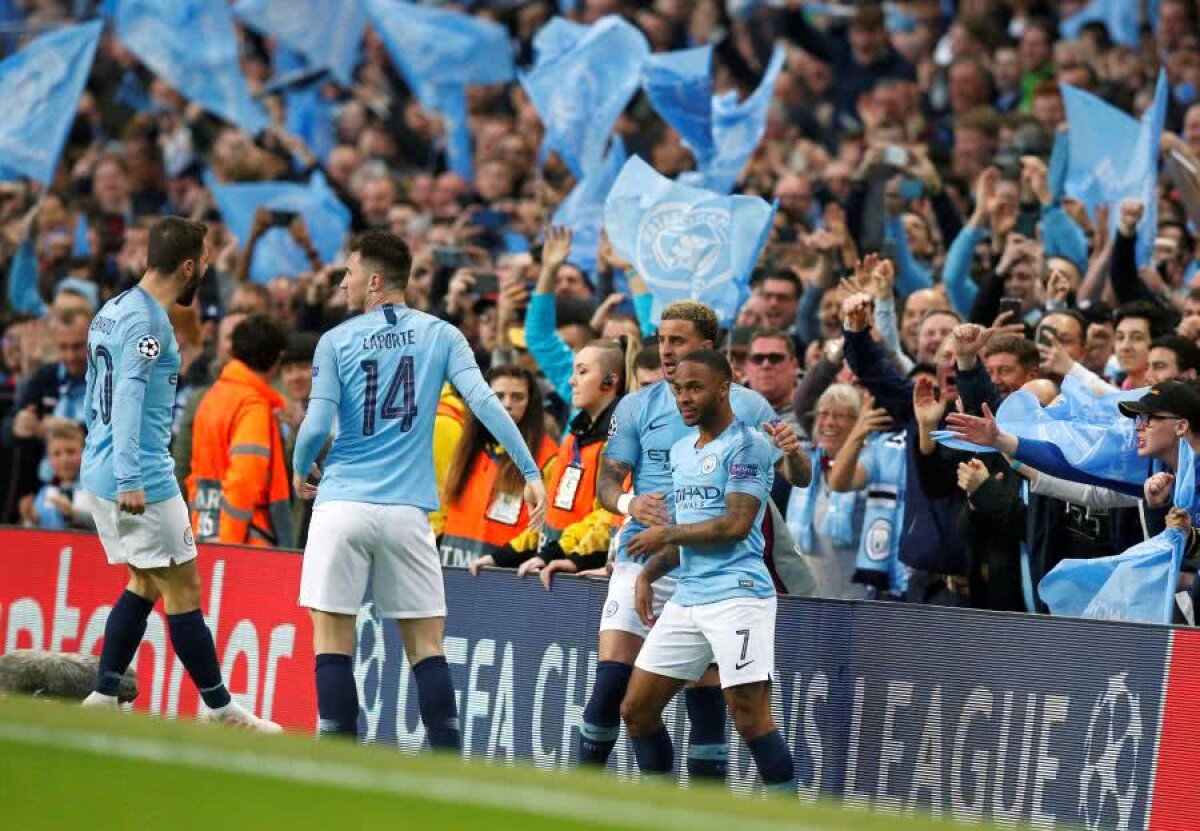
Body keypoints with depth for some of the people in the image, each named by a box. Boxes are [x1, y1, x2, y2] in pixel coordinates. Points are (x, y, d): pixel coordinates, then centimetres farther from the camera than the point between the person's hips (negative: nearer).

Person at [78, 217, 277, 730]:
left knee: (147, 582, 17)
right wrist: (130, 479, -28)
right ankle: (220, 711, 4)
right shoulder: (147, 320, -15)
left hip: (99, 473, 10)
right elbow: (127, 397, -24)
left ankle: (102, 700, 12)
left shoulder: (113, 311, 14)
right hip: (141, 478, -10)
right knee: (183, 586, -2)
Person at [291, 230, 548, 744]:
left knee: (332, 639, 3)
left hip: (342, 504, -2)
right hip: (407, 510, 2)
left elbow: (316, 426, -6)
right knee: (426, 644, 7)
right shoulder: (440, 336, 5)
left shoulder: (336, 342, 1)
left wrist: (299, 471, 15)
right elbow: (484, 402, -7)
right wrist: (531, 473, -7)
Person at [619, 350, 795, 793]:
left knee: (750, 719, -14)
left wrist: (666, 534, -7)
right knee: (635, 710, 8)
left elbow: (736, 523, -17)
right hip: (686, 598, 9)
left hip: (737, 594, -9)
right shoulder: (681, 450, 18)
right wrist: (648, 573, 12)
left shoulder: (748, 445, -8)